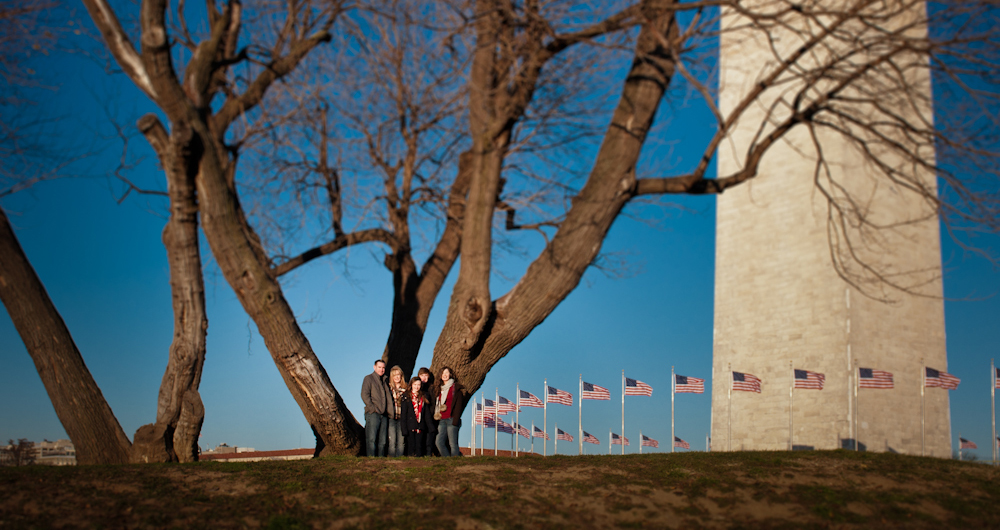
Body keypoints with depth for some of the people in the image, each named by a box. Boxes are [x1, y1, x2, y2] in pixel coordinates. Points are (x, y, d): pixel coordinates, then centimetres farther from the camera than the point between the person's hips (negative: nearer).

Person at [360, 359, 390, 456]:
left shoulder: (385, 381, 22)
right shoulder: (369, 378, 4)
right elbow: (364, 395, -6)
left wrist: (387, 410, 12)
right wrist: (373, 408, -14)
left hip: (384, 415, 6)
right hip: (373, 413, -6)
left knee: (382, 441, 4)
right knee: (372, 439, -11)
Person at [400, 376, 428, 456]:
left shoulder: (424, 397, 14)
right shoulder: (406, 397, 3)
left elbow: (427, 413, 15)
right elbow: (403, 413, -1)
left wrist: (429, 425, 5)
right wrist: (404, 427, -9)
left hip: (421, 426, 3)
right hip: (410, 426, -3)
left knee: (419, 446, 3)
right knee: (411, 445, -1)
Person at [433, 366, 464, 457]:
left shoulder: (456, 388, -1)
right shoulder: (438, 388, 18)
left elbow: (458, 405, -6)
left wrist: (455, 420, -14)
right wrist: (436, 415, 8)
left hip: (451, 419, -6)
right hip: (441, 420, 6)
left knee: (453, 444, -6)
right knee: (439, 442, -1)